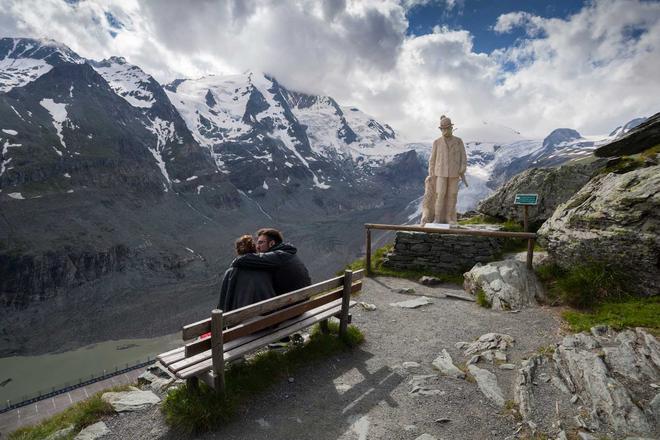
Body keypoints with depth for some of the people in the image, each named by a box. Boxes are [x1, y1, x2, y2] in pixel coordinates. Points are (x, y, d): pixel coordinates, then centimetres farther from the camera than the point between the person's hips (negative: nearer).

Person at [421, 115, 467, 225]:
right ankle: (437, 219, 2)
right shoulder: (437, 142, 1)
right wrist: (431, 175, 1)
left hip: (454, 173, 1)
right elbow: (432, 159, 4)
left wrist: (462, 173, -9)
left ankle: (449, 218, 13)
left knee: (452, 195, 2)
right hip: (441, 172, -1)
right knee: (440, 195, -6)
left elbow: (463, 158, 1)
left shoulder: (459, 141, 2)